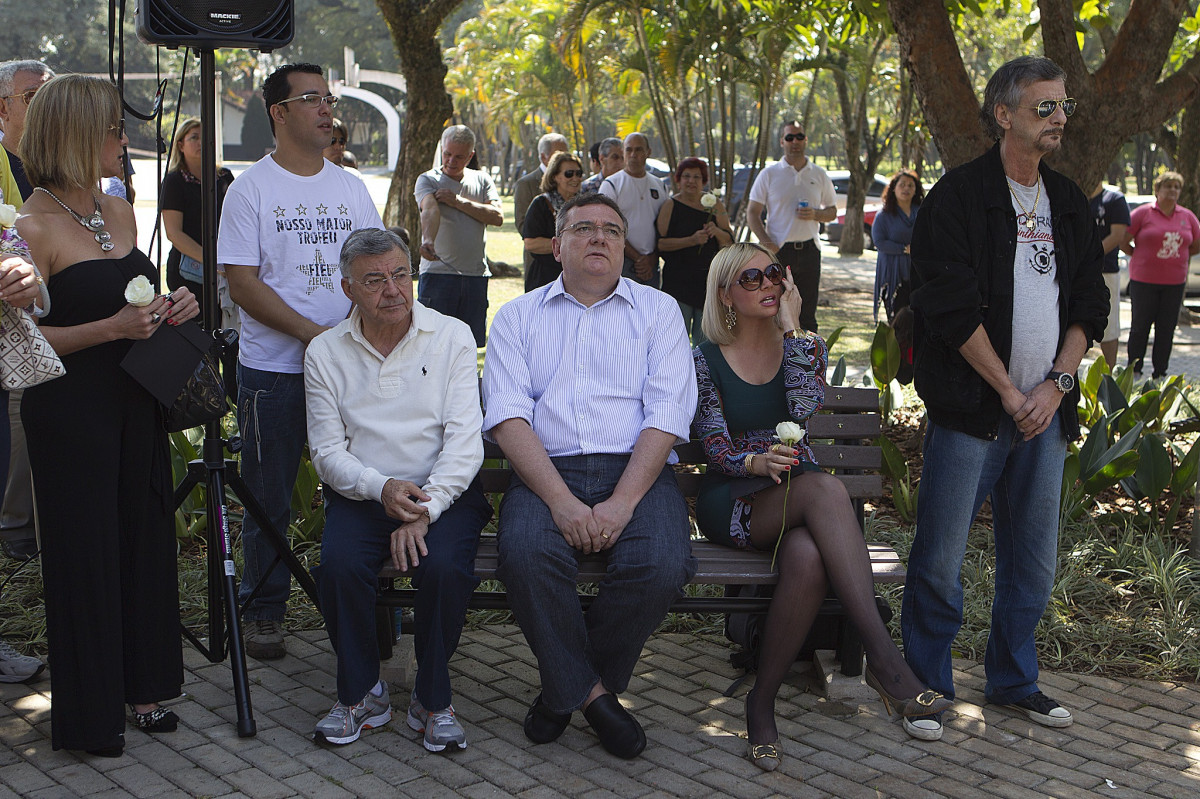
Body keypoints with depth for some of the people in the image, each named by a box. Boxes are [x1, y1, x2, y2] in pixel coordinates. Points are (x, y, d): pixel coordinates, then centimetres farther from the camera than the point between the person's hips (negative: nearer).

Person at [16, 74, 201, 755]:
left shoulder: (121, 213, 10)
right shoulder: (35, 228, -13)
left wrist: (170, 310, 2)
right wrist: (110, 328, -23)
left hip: (136, 404, 7)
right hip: (70, 411, -7)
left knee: (145, 540, 12)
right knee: (86, 552, 2)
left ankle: (144, 685, 28)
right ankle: (91, 712, 17)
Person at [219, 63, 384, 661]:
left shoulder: (350, 187, 11)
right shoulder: (250, 189, -3)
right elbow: (242, 282, -10)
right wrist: (312, 333, -17)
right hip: (273, 370, -4)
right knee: (269, 499, 3)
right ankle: (264, 612, 17)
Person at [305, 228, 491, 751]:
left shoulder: (452, 337, 0)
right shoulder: (325, 352, 6)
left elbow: (464, 439, -7)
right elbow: (327, 450, 2)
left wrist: (424, 509, -21)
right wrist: (381, 488, -19)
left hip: (444, 491, -1)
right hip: (361, 493, 2)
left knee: (444, 567, -31)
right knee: (339, 565, -28)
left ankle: (433, 701, -7)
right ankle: (361, 695, -4)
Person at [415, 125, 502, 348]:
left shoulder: (481, 180, 12)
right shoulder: (428, 180, 1)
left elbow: (497, 217, -2)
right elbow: (430, 210, -20)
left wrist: (459, 202, -9)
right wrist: (428, 240, -39)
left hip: (476, 275, 3)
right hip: (437, 273, -3)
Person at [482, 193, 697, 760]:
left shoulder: (658, 311, 14)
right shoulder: (518, 315, 15)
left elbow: (666, 414, 1)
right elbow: (508, 415, 0)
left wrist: (622, 502, -15)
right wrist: (561, 501, -17)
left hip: (636, 471, 0)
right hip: (546, 472, 0)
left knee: (661, 564, -30)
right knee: (525, 553, -33)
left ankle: (566, 686, -4)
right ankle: (591, 691, -10)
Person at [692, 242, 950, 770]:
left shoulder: (804, 346, 13)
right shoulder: (705, 361, 6)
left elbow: (804, 407, -10)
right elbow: (715, 447, -4)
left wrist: (790, 325, -8)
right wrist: (757, 462, -26)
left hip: (798, 499, 3)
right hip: (732, 505, -2)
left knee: (808, 558, -39)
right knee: (826, 489, -37)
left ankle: (763, 700, -28)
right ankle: (883, 657, -44)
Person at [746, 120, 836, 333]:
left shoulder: (819, 175, 10)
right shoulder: (769, 174, 3)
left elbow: (832, 212, 16)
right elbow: (752, 213, 1)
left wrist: (815, 214, -7)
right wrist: (765, 241, -14)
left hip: (809, 250, 2)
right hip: (778, 251, -2)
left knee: (807, 313, 5)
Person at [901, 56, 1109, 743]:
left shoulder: (1070, 203, 14)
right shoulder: (959, 196, -6)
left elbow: (1089, 304, 13)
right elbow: (953, 309, -12)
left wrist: (1055, 383, -2)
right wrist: (1010, 393, -10)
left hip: (1046, 410, 6)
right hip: (972, 410, -6)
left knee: (1034, 562, 13)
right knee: (941, 562, -2)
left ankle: (1014, 679, 29)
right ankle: (927, 684, 14)